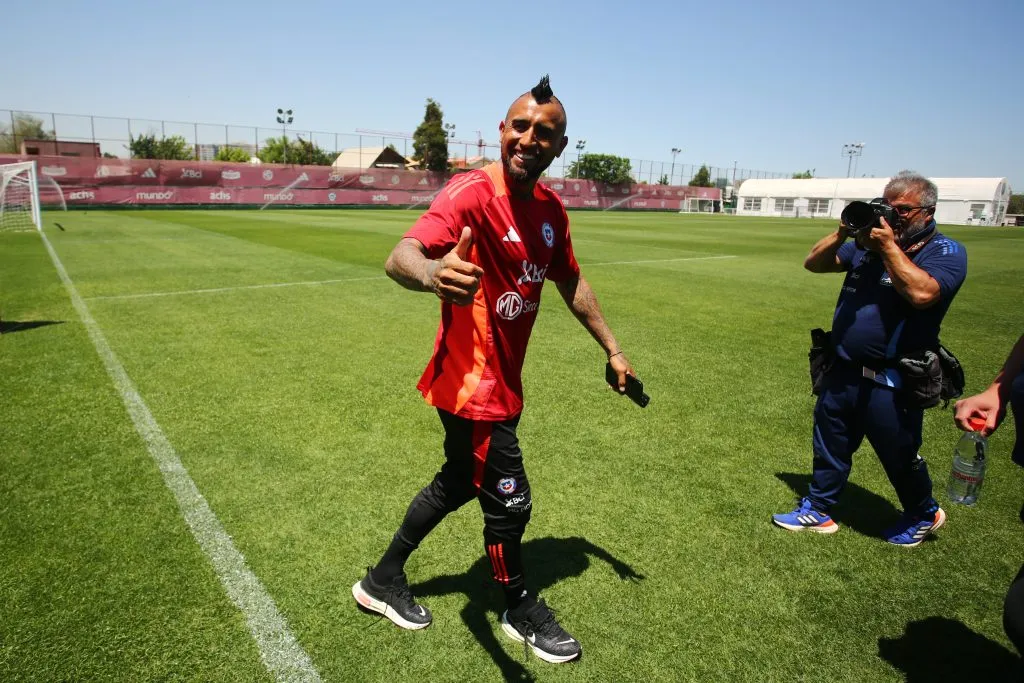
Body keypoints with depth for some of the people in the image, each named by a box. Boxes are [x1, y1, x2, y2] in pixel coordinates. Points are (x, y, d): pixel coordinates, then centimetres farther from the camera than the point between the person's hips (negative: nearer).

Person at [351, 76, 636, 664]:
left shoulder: (551, 208, 5)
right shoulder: (473, 193, -20)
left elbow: (572, 282, 18)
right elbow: (403, 255, -36)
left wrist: (612, 349, 18)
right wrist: (434, 274, -59)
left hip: (505, 380, 9)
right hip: (473, 382, -9)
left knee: (459, 483, 22)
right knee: (510, 500, 5)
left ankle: (384, 580, 45)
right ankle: (522, 611, 35)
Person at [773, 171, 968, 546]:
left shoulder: (946, 252, -9)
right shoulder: (868, 242, 7)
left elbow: (922, 293, -29)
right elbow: (814, 263, 7)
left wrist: (889, 246, -23)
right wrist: (842, 233, -8)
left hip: (891, 384, -5)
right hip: (842, 371, 6)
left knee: (899, 456, 13)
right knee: (829, 447, 15)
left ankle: (924, 514, 39)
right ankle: (817, 510, 31)